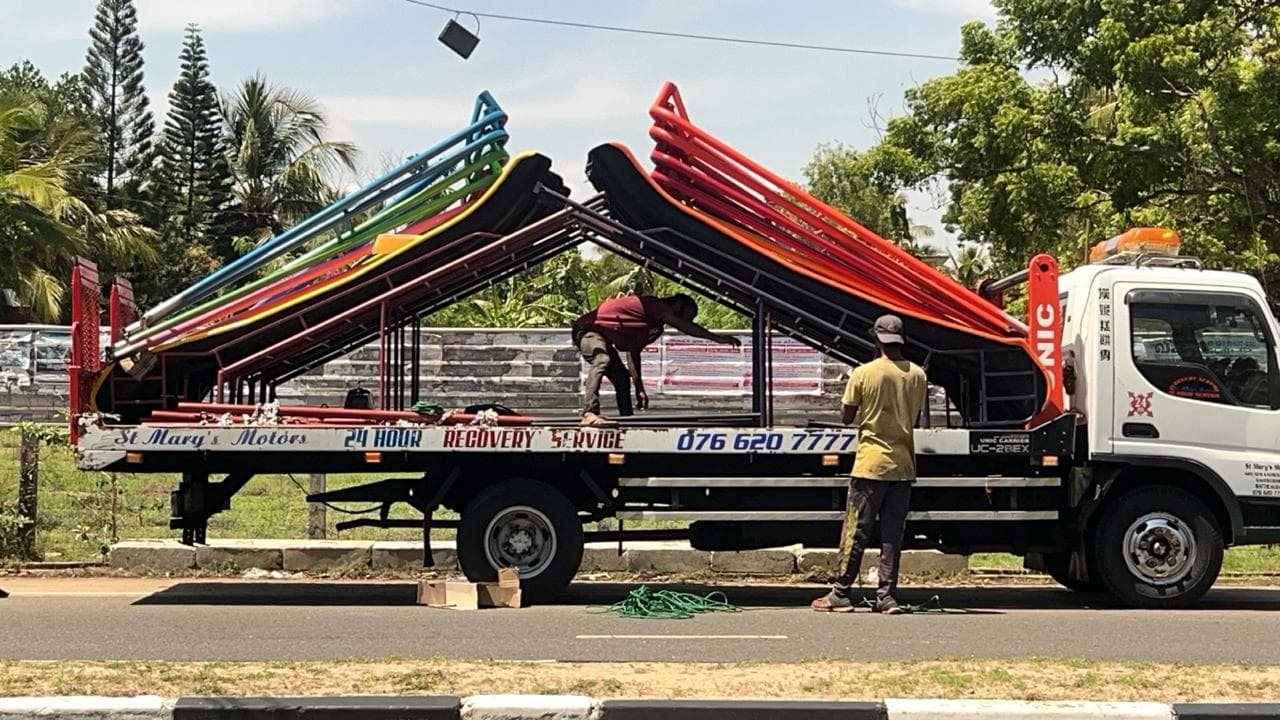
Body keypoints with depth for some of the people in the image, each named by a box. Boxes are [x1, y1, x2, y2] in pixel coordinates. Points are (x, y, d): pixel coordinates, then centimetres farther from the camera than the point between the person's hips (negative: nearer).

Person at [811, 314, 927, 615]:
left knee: (856, 531, 1)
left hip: (870, 463, -3)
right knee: (892, 534, 6)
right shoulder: (917, 375, 3)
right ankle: (886, 597, 6)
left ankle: (841, 594, 5)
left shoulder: (863, 373, -8)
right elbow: (914, 417, 13)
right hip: (903, 464, 3)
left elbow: (847, 418, 0)